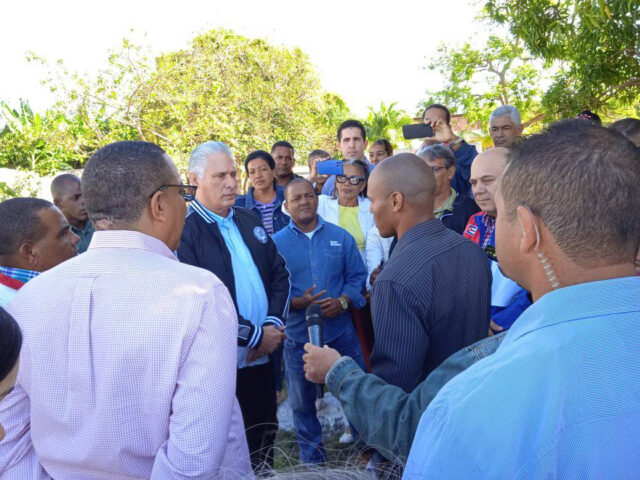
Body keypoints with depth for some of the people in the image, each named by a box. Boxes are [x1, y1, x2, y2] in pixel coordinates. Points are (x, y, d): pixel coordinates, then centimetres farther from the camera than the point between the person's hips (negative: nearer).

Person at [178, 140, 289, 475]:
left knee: (264, 440, 21)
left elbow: (279, 273, 11)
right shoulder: (184, 230, -14)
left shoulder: (249, 221, 9)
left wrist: (273, 324, -5)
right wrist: (255, 335, -15)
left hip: (262, 356, 6)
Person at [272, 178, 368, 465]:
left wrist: (342, 301, -15)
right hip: (298, 336, 0)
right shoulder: (276, 243, -3)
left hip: (341, 331, 1)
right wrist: (297, 303, -22)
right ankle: (312, 457, 37)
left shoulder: (341, 237, 3)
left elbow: (357, 276, 3)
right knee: (302, 403, 15)